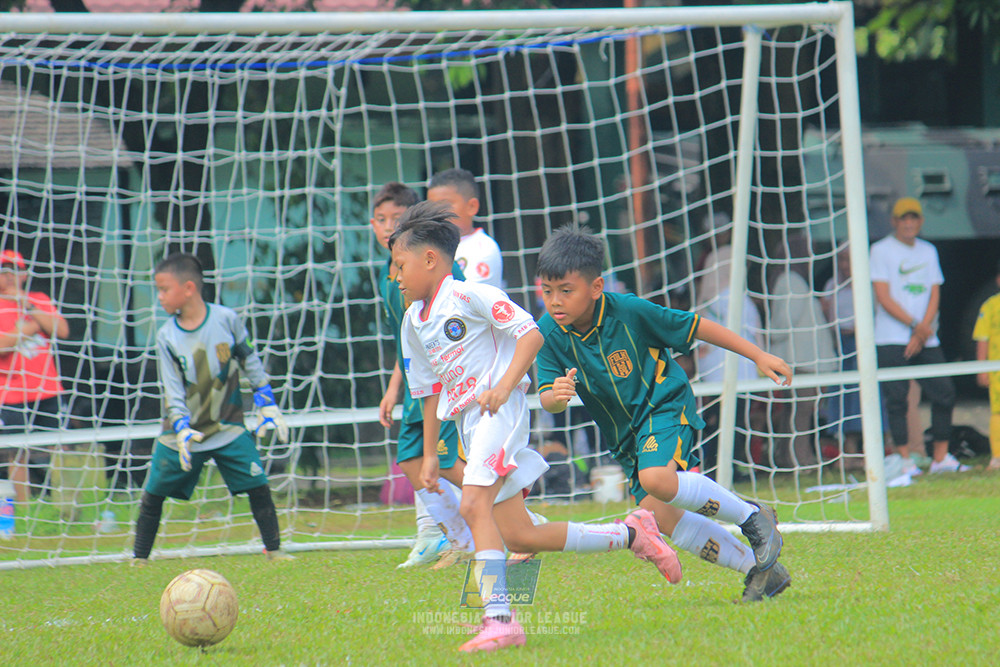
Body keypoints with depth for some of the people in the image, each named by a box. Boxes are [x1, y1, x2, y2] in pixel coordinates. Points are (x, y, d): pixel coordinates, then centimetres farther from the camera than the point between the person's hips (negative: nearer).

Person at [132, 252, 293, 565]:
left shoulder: (226, 319, -8)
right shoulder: (166, 337, -7)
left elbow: (250, 363, 4)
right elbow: (172, 390, -9)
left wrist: (267, 406, 3)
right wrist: (182, 430, -23)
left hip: (228, 428, -1)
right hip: (183, 432, 1)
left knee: (258, 486, -8)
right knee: (153, 494, 2)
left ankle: (273, 549, 4)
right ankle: (139, 558, 14)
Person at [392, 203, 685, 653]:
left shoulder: (469, 296, -6)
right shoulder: (414, 322, 17)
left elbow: (531, 334, -12)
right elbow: (430, 391, 23)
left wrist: (504, 385, -22)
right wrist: (429, 456, 20)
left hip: (500, 410, -9)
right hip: (467, 420, 9)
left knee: (474, 505, -27)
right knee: (518, 536, 3)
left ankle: (498, 618, -32)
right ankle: (630, 535, 15)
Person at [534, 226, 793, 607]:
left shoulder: (629, 311, -20)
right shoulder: (550, 332, -10)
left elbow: (696, 328, -10)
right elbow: (546, 399, -13)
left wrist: (758, 356, -5)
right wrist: (556, 395, -39)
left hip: (664, 405, -6)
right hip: (625, 433, 6)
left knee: (656, 479, -33)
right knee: (658, 516, -5)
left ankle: (753, 518, -12)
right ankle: (759, 568, 6)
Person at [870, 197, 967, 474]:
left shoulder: (929, 251, 16)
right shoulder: (881, 250, 0)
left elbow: (934, 295, 9)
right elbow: (883, 298, -8)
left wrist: (921, 333, -5)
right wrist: (915, 325, -14)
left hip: (927, 339, 5)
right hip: (892, 340, -5)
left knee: (944, 393, 1)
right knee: (896, 399, -9)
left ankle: (941, 456, 8)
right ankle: (904, 459, -7)